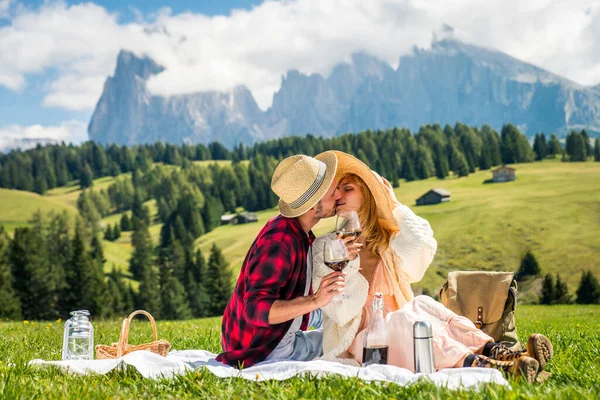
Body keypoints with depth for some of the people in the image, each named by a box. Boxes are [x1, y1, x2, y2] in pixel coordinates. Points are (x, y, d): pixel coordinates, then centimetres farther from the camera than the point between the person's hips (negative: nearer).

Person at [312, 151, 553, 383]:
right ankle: (477, 366, -56)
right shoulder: (325, 244, 2)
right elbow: (340, 312, -9)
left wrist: (394, 207, -3)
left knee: (422, 305, -25)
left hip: (393, 333, 4)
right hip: (354, 340, -4)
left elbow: (422, 250, -12)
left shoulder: (386, 237, 13)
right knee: (401, 319, -32)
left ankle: (495, 352, -47)